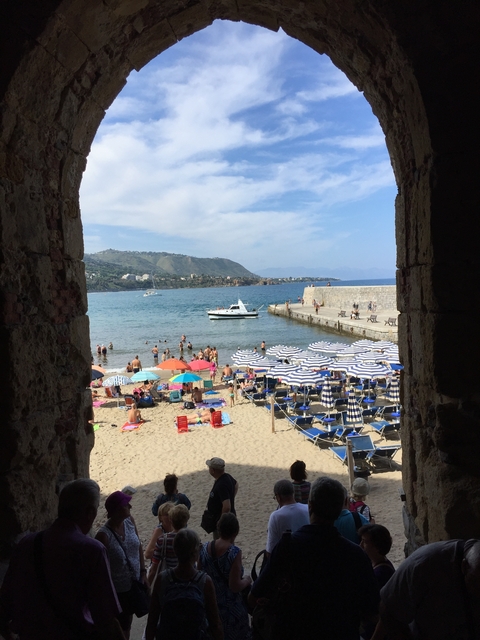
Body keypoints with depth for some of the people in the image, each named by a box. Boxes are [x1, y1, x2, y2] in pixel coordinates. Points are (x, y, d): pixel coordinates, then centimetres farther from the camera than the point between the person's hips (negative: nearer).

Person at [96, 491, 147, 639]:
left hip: (134, 583, 6)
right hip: (117, 590, -6)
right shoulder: (104, 535, -29)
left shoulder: (129, 521, -10)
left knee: (128, 621, 26)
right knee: (121, 627, 14)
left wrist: (143, 572, 3)